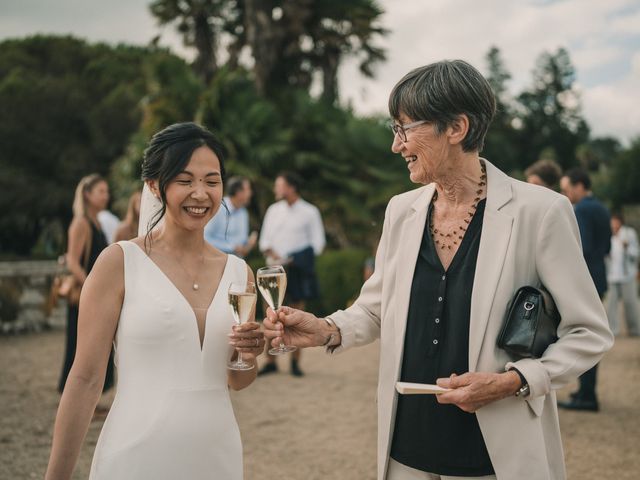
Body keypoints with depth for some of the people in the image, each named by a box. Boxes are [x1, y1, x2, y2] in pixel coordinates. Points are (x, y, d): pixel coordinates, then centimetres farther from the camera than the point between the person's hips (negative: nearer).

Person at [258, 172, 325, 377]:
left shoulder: (310, 212, 2)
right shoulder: (273, 210, 13)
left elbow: (317, 243, 0)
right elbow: (264, 241, 13)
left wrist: (295, 260, -10)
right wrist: (272, 254, -8)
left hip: (297, 271, -3)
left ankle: (295, 362, 8)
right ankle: (270, 362, 5)